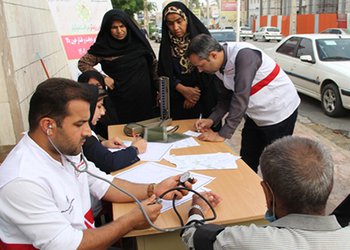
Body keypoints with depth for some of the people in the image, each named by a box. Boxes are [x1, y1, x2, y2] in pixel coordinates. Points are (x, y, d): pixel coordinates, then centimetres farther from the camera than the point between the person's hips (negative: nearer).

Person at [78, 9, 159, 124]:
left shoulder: (138, 41, 3)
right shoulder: (103, 47, -4)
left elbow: (153, 65, 9)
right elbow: (82, 63, 4)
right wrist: (102, 77, -6)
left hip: (147, 97, 3)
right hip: (122, 102, -2)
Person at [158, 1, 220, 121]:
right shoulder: (166, 43, -2)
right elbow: (164, 73, -4)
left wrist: (197, 90, -12)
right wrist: (183, 90, -17)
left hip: (206, 95, -1)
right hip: (179, 98, 2)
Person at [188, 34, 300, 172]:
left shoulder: (243, 55, -29)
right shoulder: (221, 66, -3)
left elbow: (241, 98, -33)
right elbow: (226, 97, 7)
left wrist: (222, 134, -29)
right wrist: (211, 120, -8)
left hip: (279, 113, -7)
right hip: (256, 115, 8)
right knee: (246, 163, 12)